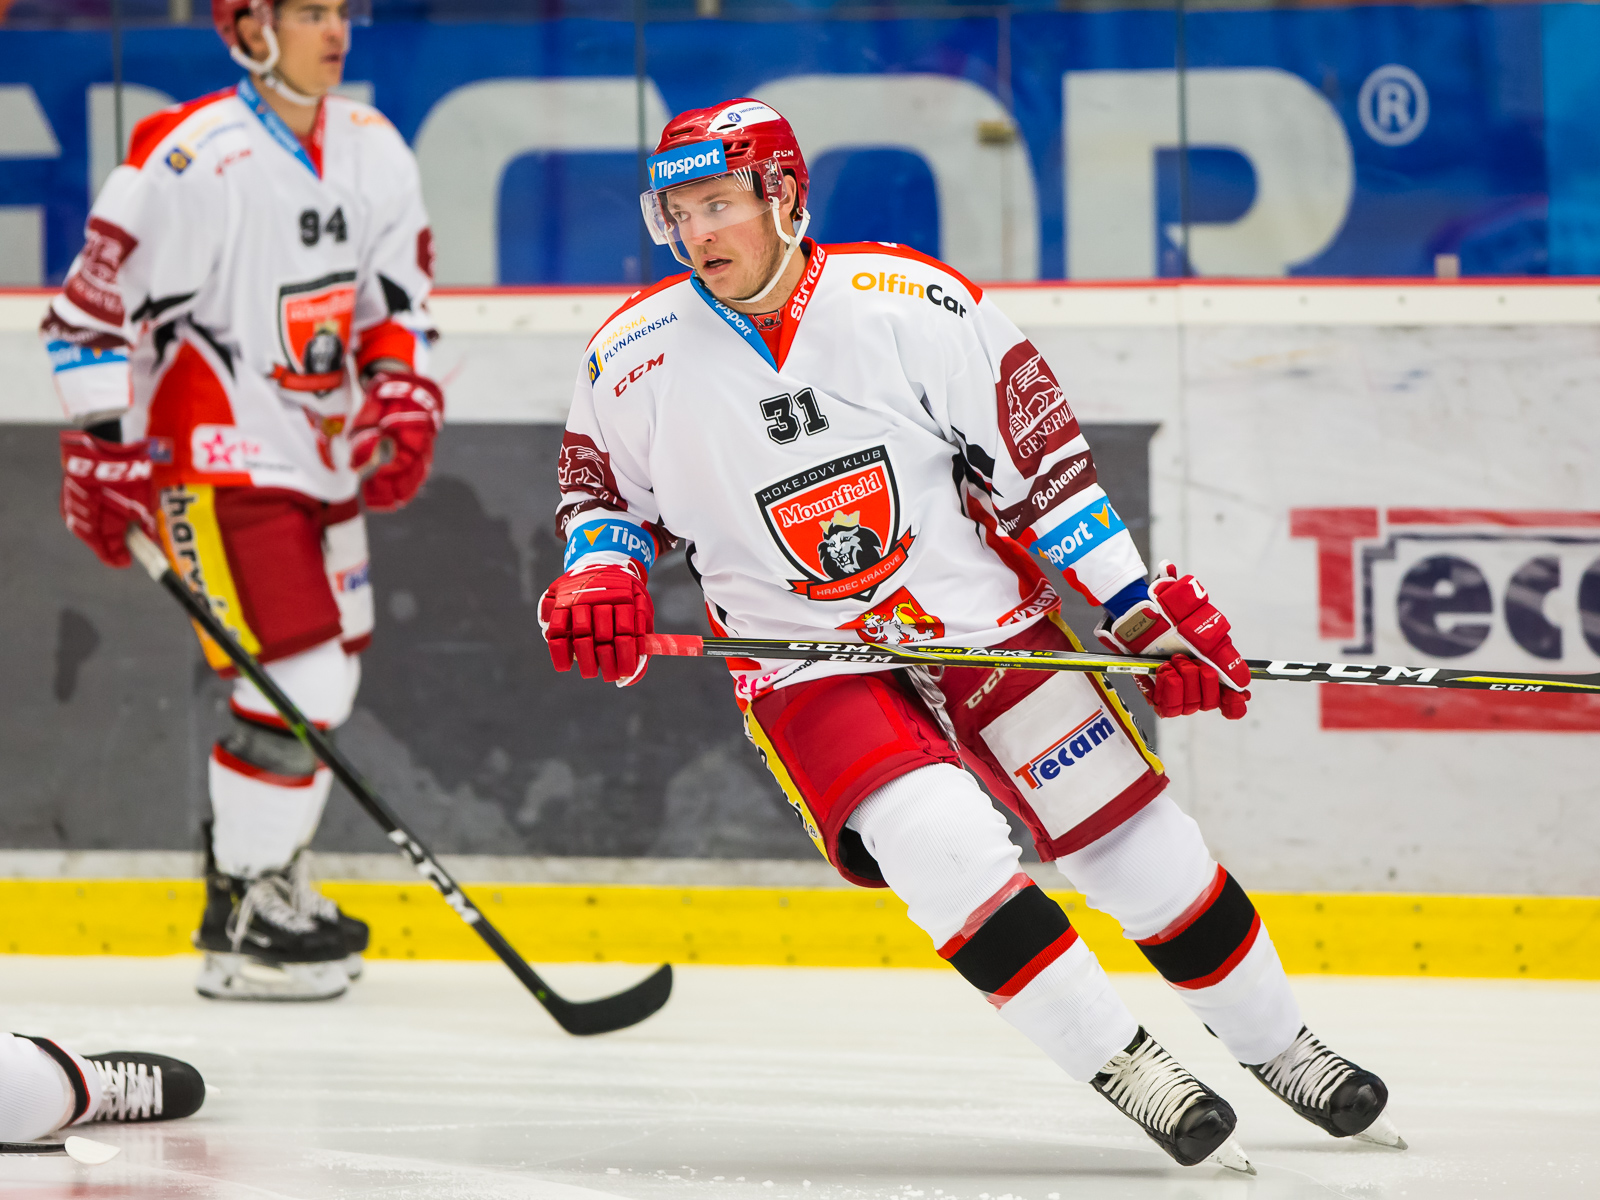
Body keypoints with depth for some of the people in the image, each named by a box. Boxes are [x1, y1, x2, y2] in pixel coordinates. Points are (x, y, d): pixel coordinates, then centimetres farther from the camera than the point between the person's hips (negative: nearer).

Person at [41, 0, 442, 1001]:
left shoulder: (372, 150, 5)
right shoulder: (191, 159, -19)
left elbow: (397, 291, 17)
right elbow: (91, 308, -15)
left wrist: (403, 394, 3)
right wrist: (105, 450, -16)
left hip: (323, 457, 8)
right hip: (220, 459, -8)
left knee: (330, 679, 16)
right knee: (297, 680, -14)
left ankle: (261, 875, 33)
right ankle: (244, 928, -5)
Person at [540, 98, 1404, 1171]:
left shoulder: (914, 304, -14)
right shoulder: (640, 356, -8)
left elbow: (1041, 456, -7)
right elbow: (603, 479, 12)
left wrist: (1140, 608, -7)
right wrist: (600, 573, -9)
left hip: (980, 615, 0)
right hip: (809, 669, 0)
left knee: (1136, 841, 0)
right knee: (942, 846, -25)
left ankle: (1282, 1048, 22)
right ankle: (1127, 1071, -14)